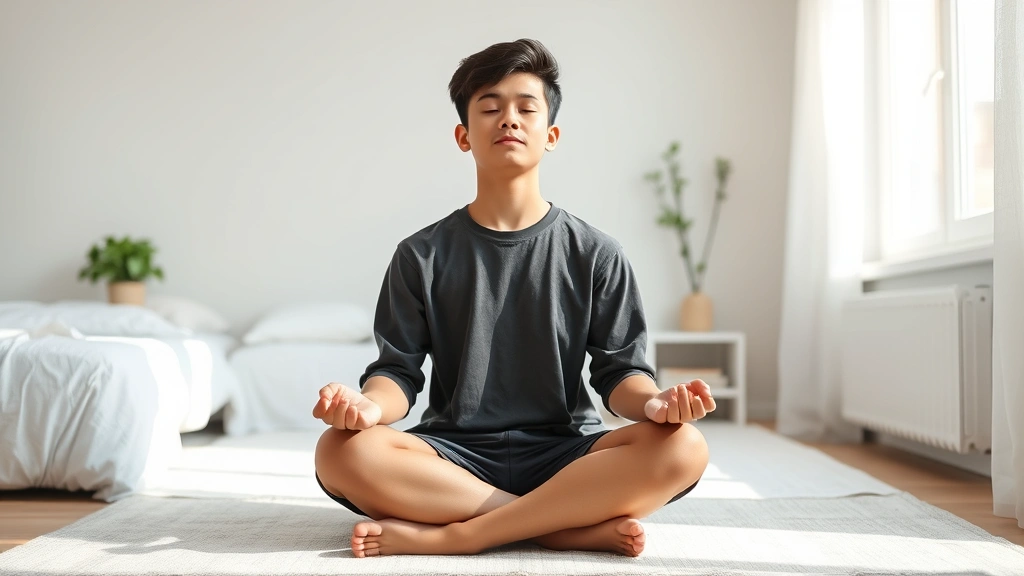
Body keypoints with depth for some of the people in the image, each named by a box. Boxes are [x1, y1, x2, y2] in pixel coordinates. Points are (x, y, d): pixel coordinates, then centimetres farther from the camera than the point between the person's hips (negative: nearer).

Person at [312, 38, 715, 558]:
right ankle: (579, 524, -23)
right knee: (341, 454, -30)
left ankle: (452, 536, -25)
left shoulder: (595, 254, 6)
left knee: (682, 448, -29)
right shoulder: (422, 256, 6)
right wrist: (371, 405, -23)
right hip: (455, 455, 0)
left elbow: (618, 369, 2)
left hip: (563, 454, 0)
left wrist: (652, 402, -21)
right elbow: (399, 369, 1)